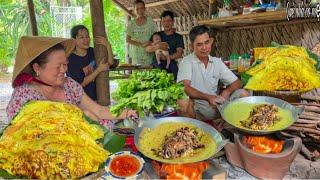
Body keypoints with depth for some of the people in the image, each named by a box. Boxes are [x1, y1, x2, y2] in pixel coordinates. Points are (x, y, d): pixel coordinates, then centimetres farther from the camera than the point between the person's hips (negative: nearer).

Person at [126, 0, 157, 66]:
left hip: (149, 53, 1)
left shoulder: (150, 21, 5)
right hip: (136, 54, 0)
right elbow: (128, 40, -2)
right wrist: (141, 44, -15)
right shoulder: (131, 23, 3)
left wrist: (151, 42, -14)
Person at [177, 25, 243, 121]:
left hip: (216, 105, 5)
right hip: (196, 108, -5)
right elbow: (184, 87, -21)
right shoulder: (187, 62, -6)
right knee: (183, 102, -36)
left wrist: (227, 91, -12)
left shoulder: (217, 62, 9)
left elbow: (237, 83, 11)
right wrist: (207, 97, -33)